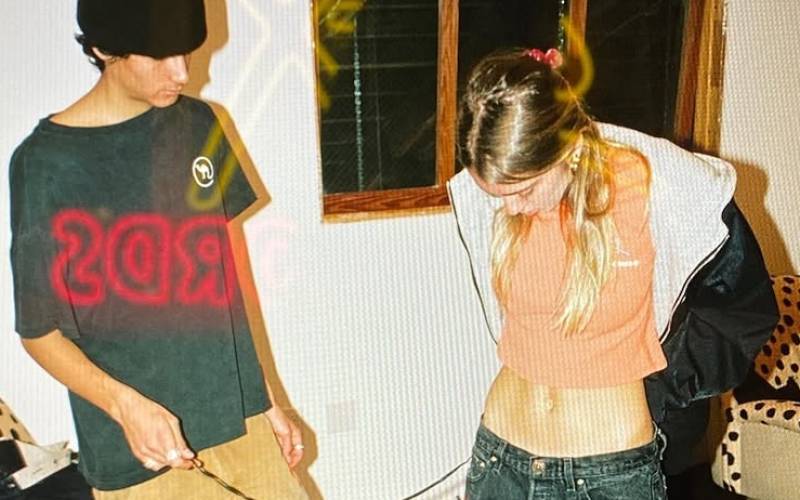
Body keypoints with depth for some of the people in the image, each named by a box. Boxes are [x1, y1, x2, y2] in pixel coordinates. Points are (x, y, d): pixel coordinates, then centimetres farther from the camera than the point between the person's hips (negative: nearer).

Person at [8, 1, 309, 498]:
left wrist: (262, 397, 12)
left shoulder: (198, 125, 3)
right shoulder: (46, 162, -11)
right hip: (139, 453, -4)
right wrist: (124, 403, -23)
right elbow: (40, 332, -6)